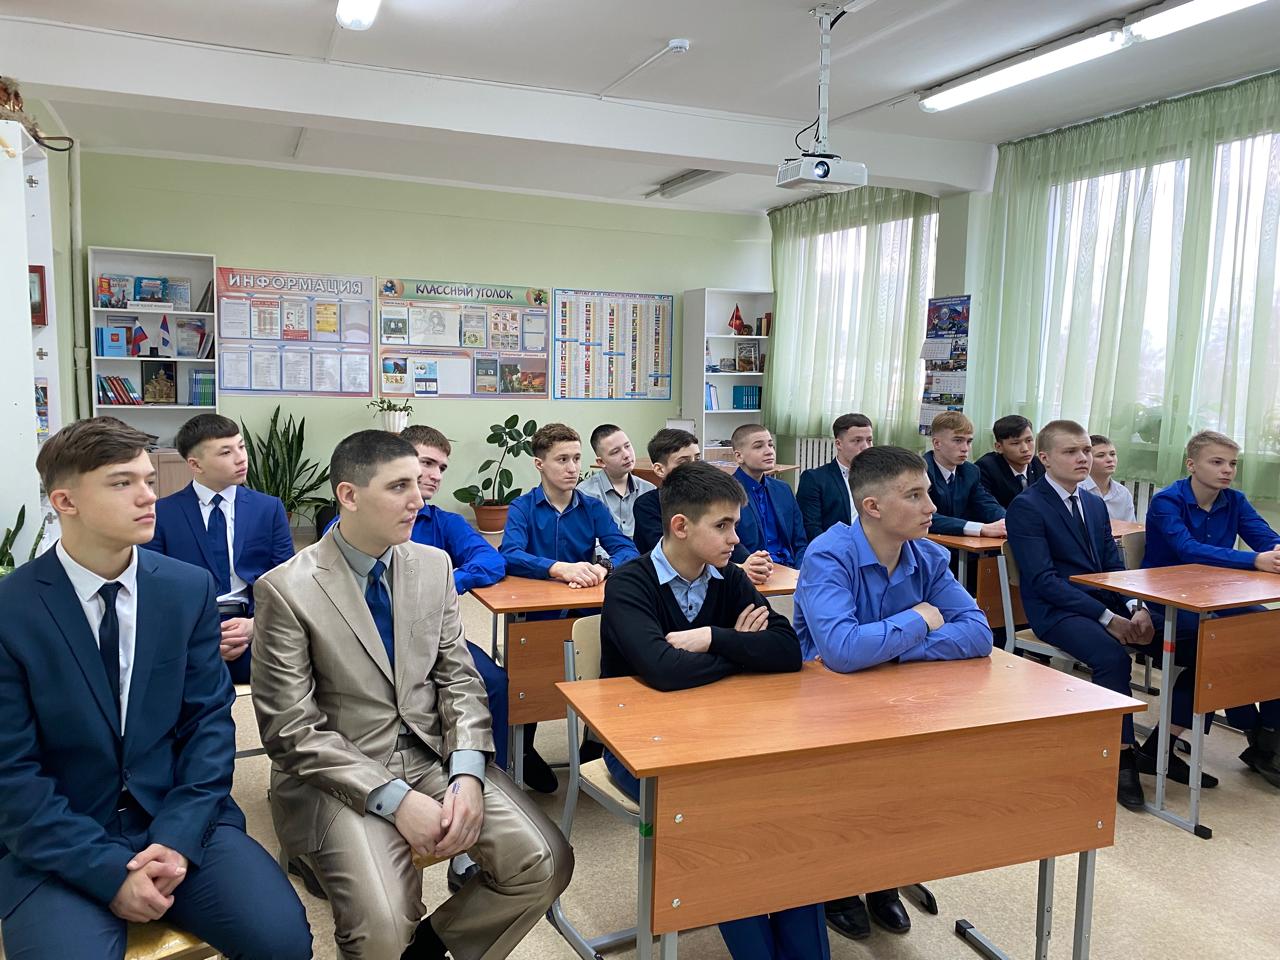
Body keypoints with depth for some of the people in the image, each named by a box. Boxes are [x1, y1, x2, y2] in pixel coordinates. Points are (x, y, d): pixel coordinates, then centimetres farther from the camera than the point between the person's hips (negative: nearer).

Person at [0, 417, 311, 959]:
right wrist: (108, 871, -15)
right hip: (60, 845, -1)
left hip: (179, 820, 2)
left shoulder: (190, 589, 0)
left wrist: (178, 837, -12)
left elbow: (210, 720, 1)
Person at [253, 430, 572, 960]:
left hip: (434, 754, 5)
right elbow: (292, 731, -12)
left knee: (545, 863, -12)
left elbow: (458, 677, 5)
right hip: (341, 772, -4)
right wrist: (395, 799, -18)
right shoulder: (286, 589, -12)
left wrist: (467, 775, -11)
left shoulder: (434, 564, 3)